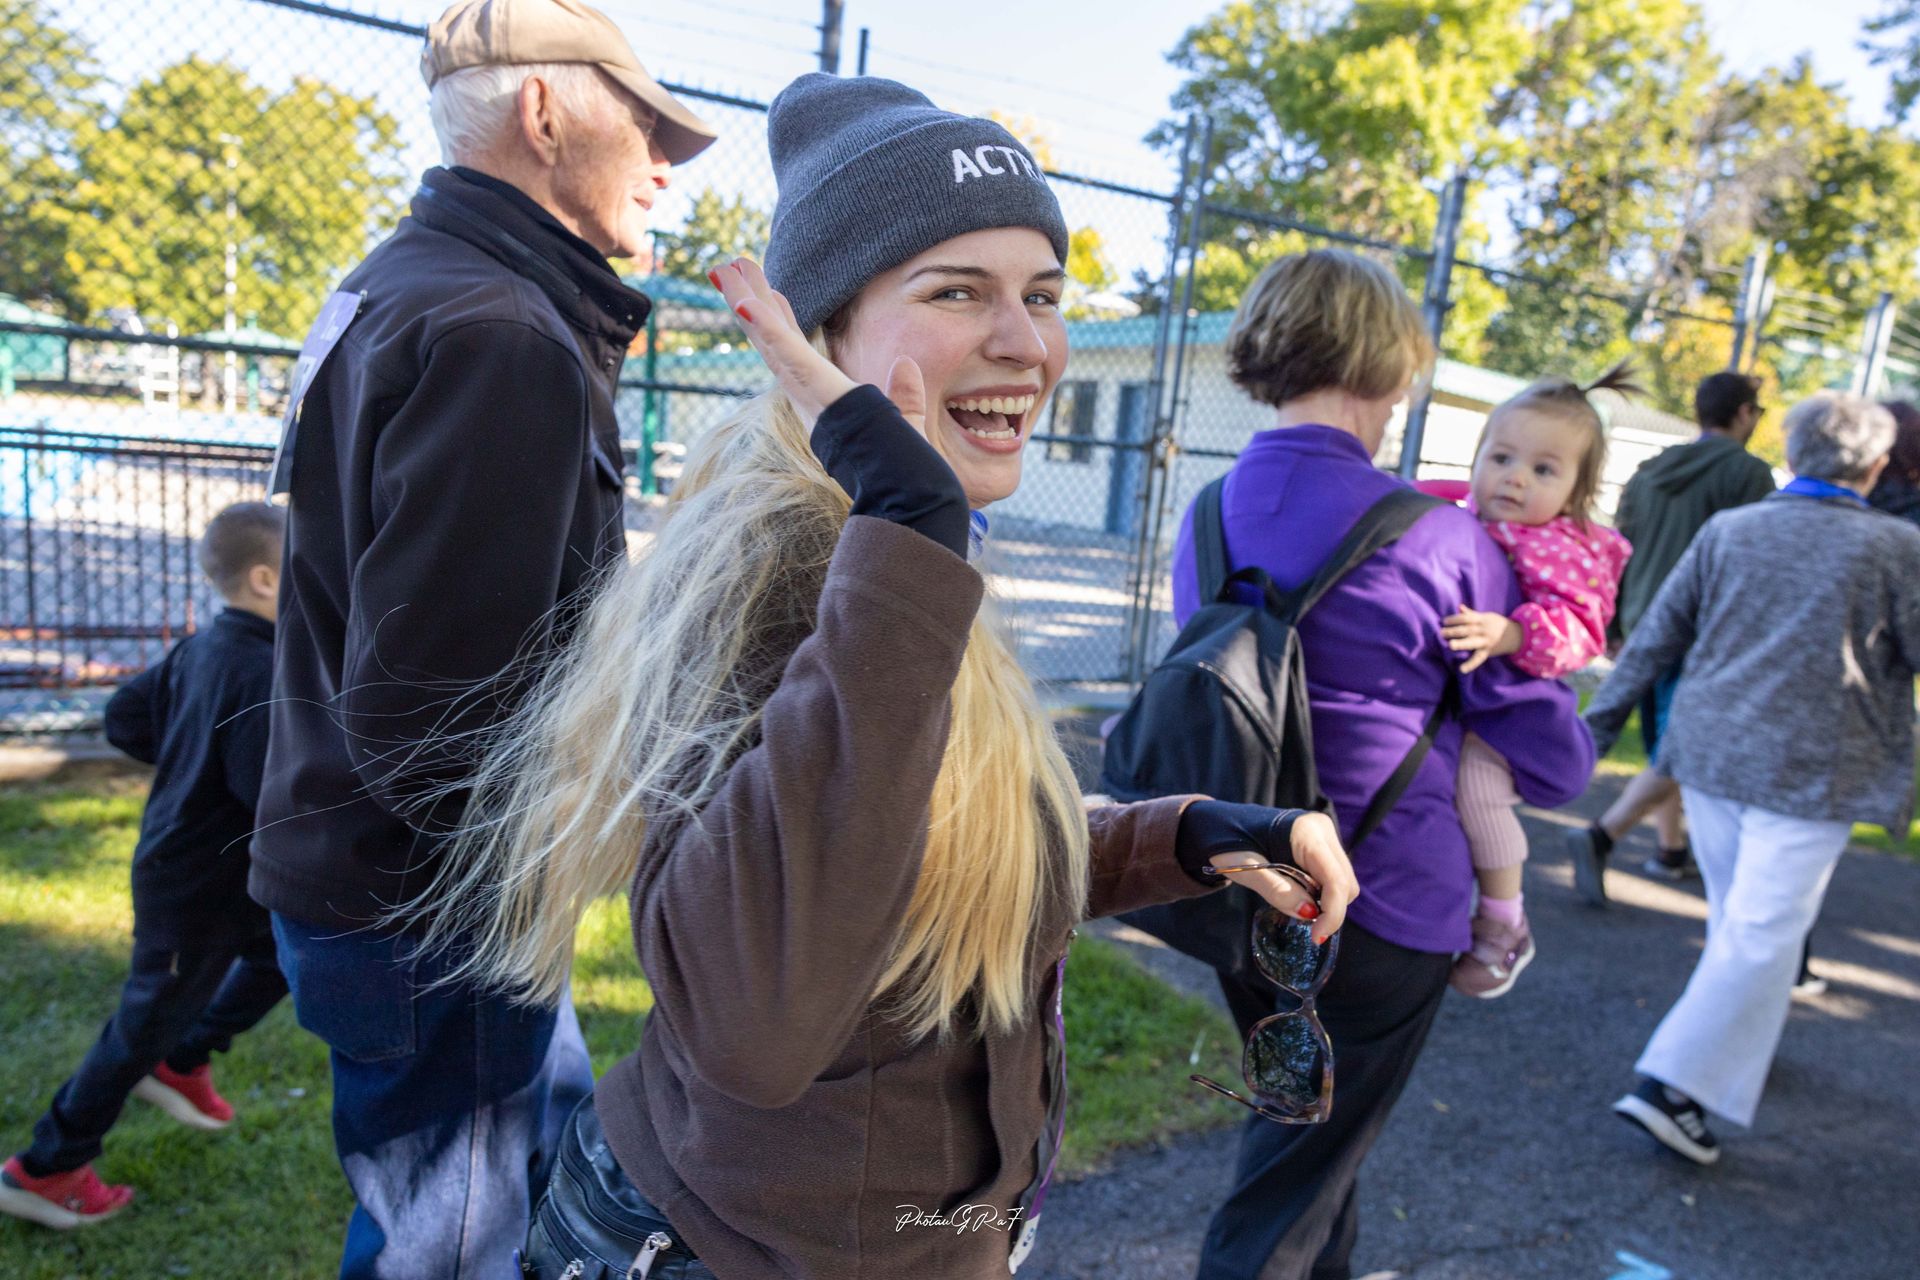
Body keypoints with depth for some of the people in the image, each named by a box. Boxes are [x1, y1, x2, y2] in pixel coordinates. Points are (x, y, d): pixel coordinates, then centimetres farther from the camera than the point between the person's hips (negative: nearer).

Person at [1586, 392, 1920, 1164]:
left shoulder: (1727, 530, 3)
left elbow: (1656, 637, 4)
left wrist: (1598, 722, 10)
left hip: (1710, 753, 5)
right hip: (1809, 773, -4)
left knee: (1736, 917, 21)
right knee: (1762, 935, -1)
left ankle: (1739, 1047, 37)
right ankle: (1672, 1086, -6)